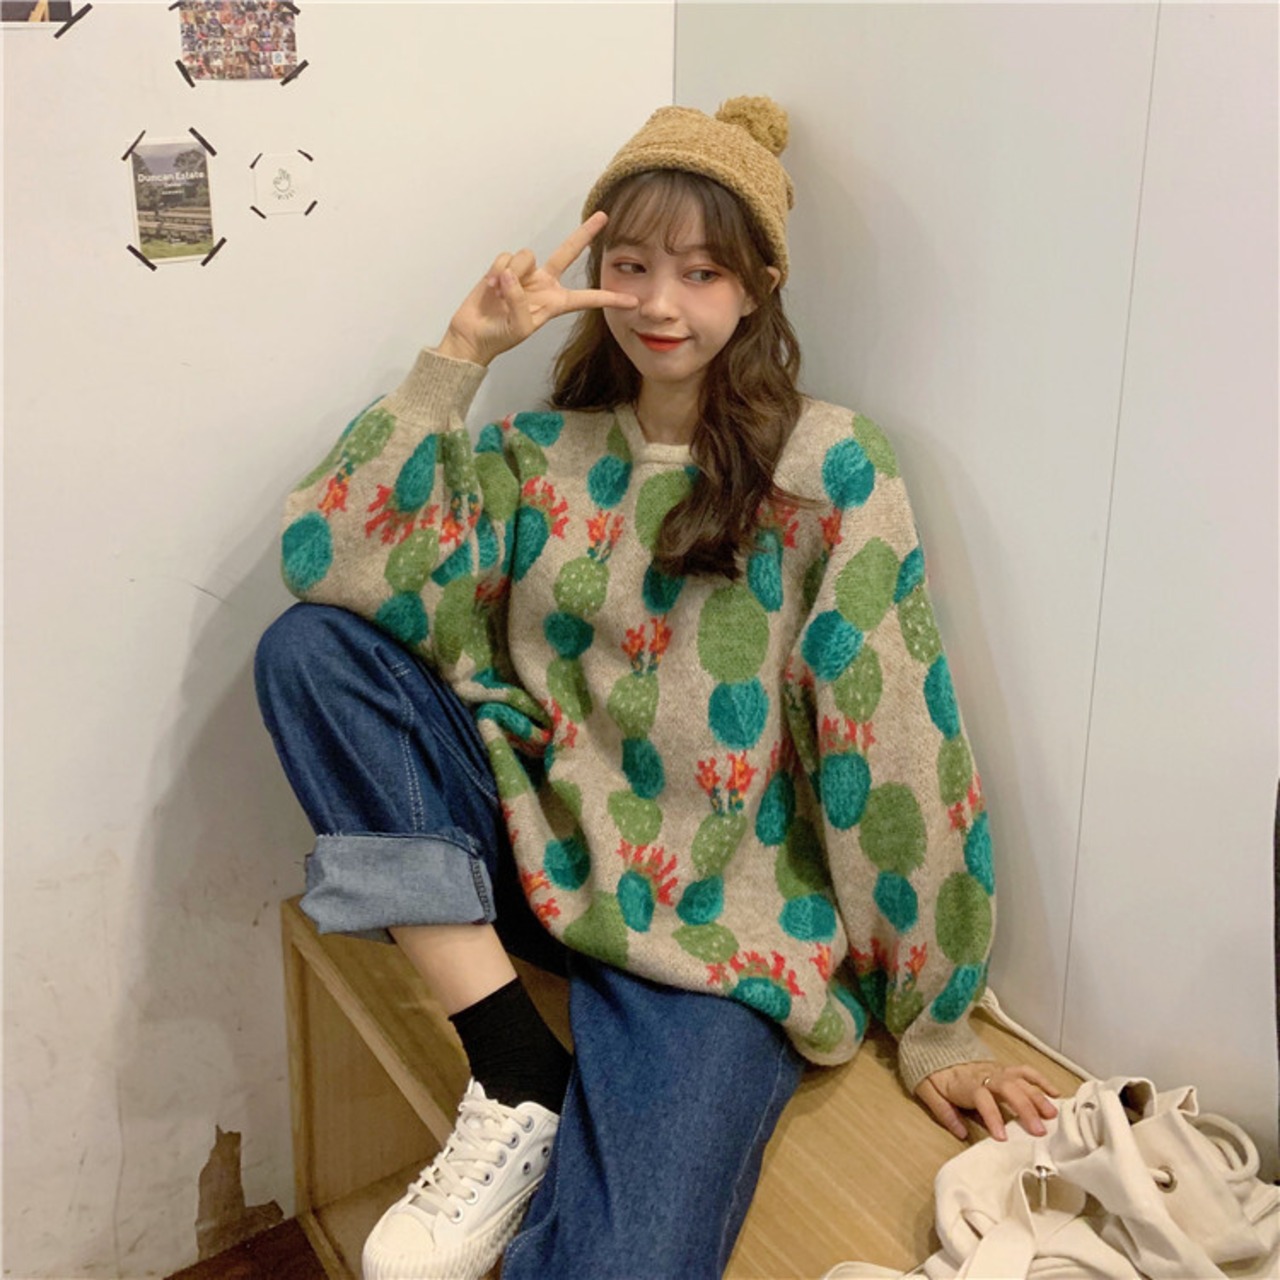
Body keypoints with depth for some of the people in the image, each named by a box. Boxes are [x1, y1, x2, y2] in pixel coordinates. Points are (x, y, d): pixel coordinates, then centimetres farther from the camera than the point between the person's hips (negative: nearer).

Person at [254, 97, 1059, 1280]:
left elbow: (896, 752, -9)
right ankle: (520, 1087, -15)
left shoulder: (830, 471, -7)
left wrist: (933, 1027, -7)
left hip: (714, 937, -6)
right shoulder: (541, 455, 5)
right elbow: (329, 559, -7)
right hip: (536, 857, 6)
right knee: (311, 650, -17)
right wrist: (465, 350, -11)